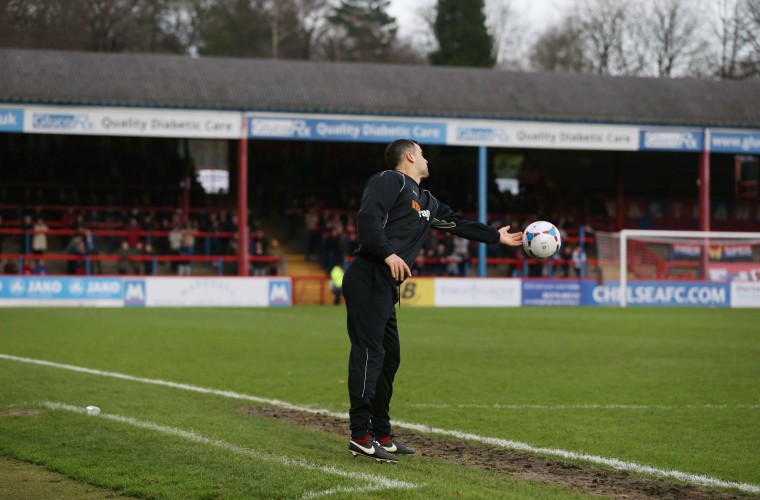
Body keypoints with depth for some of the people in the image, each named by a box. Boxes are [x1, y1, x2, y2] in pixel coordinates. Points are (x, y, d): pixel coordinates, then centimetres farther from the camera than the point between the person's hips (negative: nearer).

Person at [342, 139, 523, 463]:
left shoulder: (425, 202, 25)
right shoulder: (391, 181, -3)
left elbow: (456, 223, 36)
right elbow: (367, 217, -17)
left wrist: (496, 236, 43)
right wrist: (388, 254, -27)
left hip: (385, 287, 10)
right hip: (368, 280, -10)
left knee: (389, 357, 12)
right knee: (369, 353, -13)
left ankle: (381, 435, 19)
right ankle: (360, 437, -14)